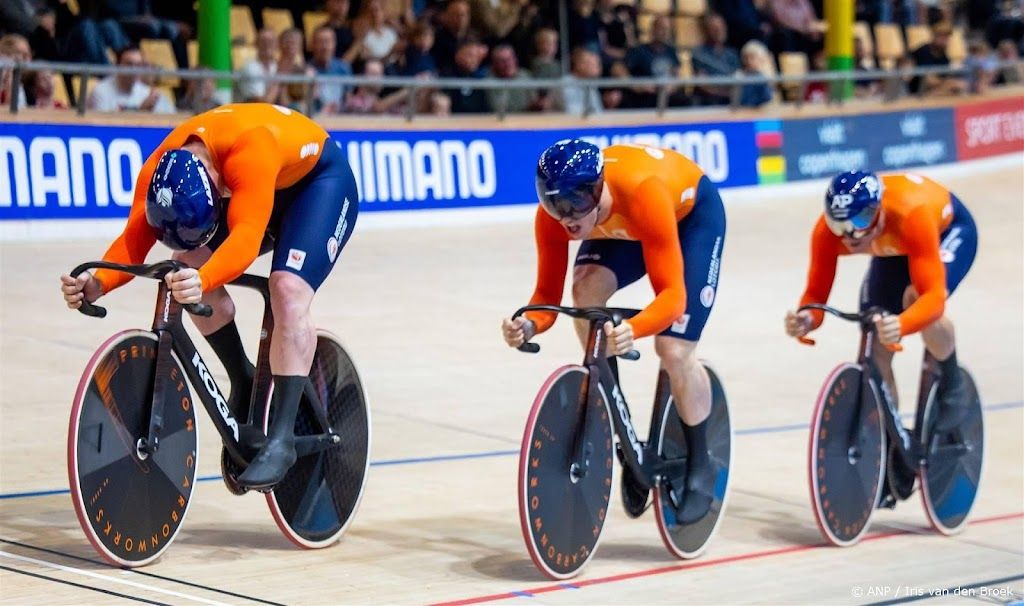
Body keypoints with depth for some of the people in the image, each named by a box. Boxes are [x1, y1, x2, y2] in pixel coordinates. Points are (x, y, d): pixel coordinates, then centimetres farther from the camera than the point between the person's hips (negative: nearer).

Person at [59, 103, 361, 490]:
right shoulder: (158, 171, -25)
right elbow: (133, 240, -29)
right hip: (258, 190, 6)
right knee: (189, 264, -15)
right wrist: (97, 284, -49)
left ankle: (281, 438, -25)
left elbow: (246, 238, -54)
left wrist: (202, 281, -71)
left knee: (288, 292, -28)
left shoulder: (248, 152, -44)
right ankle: (244, 384, 4)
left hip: (320, 179, -6)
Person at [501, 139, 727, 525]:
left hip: (692, 213, -4)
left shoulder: (642, 192, -44)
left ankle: (699, 467, 7)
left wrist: (632, 330, -65)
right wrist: (529, 325, -47)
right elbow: (548, 294, -24)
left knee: (674, 351, -18)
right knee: (586, 291, -27)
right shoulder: (554, 213, -30)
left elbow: (671, 295, -45)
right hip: (623, 227, 4)